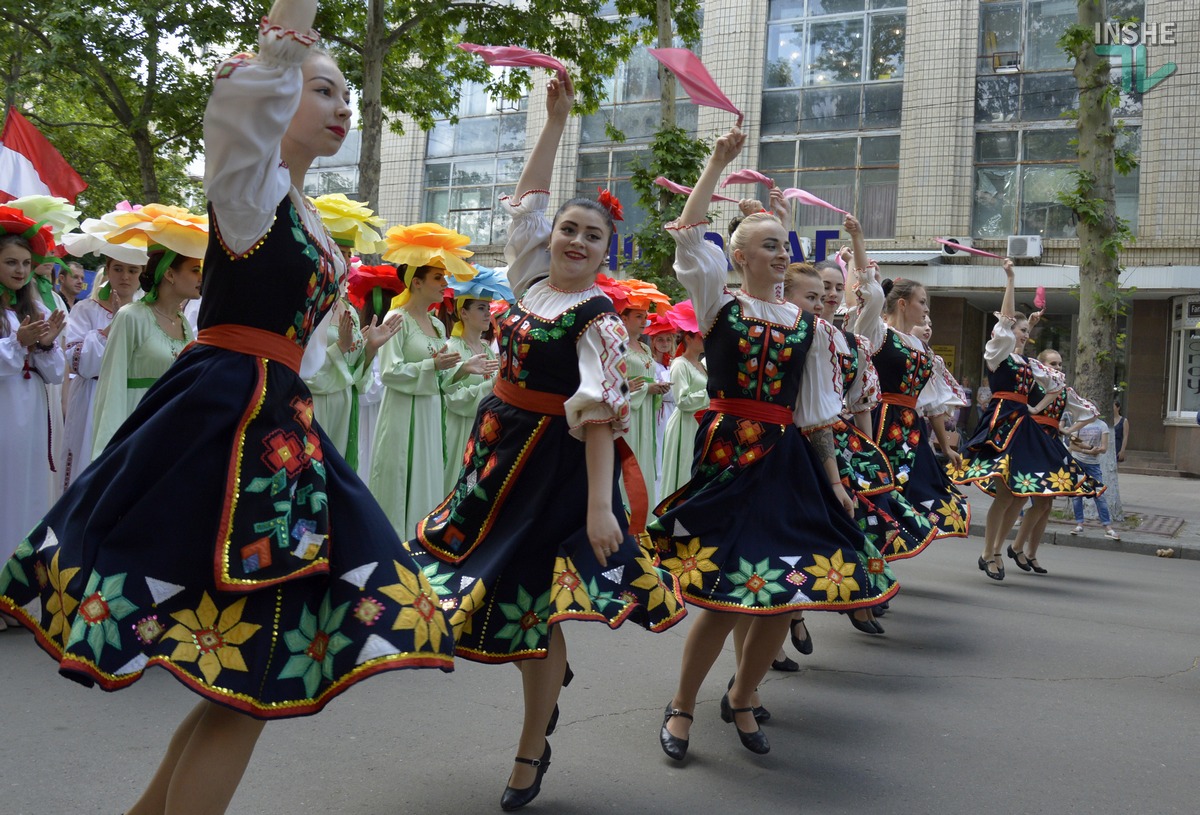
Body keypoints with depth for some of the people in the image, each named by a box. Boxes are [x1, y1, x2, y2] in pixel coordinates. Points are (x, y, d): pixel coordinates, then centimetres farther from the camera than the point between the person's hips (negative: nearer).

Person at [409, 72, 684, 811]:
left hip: (554, 461, -7)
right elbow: (528, 198, 15)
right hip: (500, 445, 7)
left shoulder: (599, 318, -13)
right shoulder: (533, 279, 7)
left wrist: (599, 505, -27)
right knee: (509, 591, 13)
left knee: (536, 598, -1)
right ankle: (549, 683, 38)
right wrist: (557, 121, 13)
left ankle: (533, 750, 14)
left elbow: (600, 415, -20)